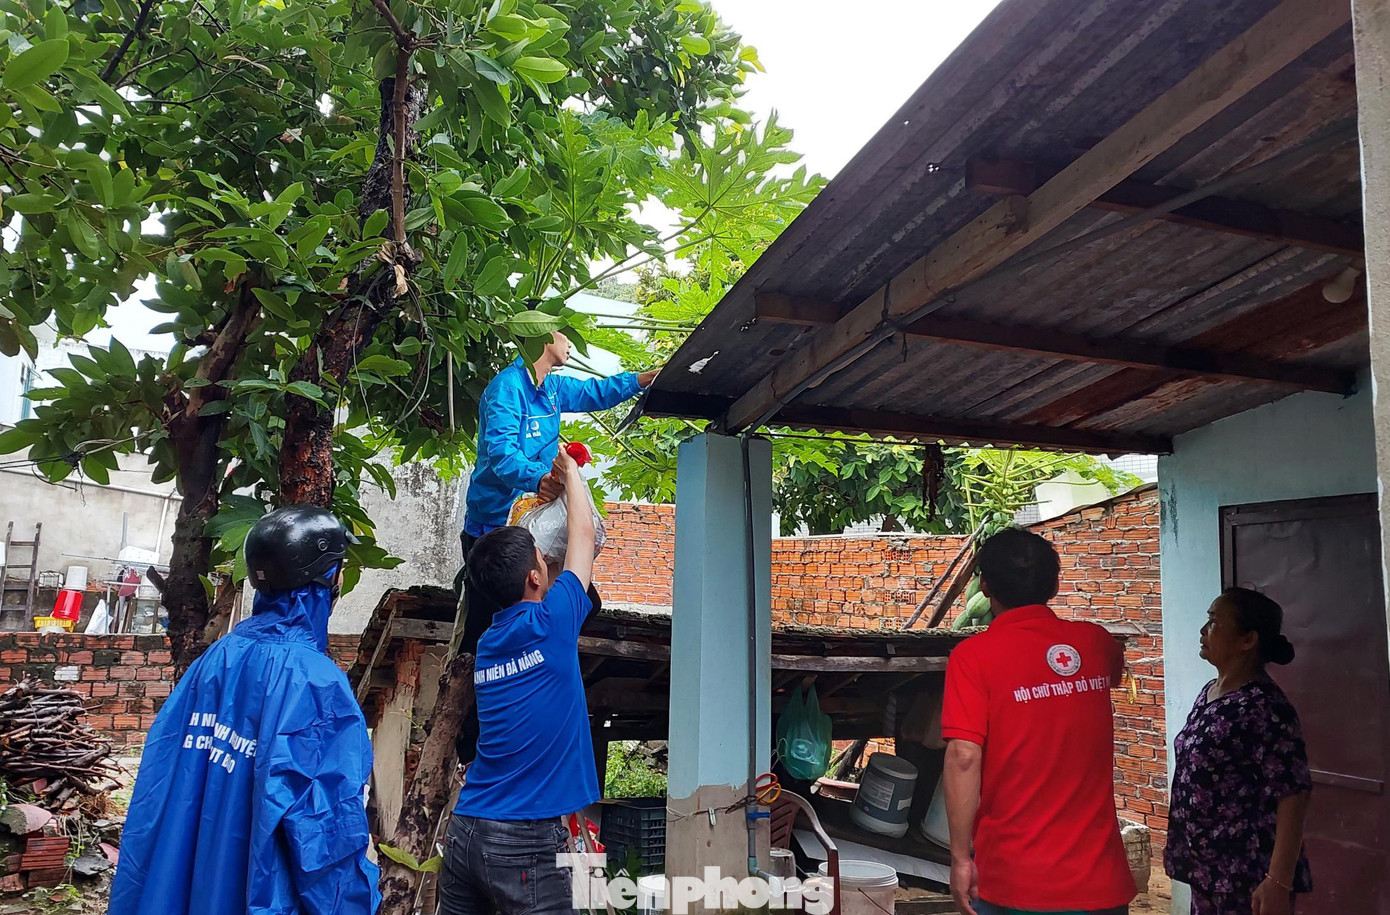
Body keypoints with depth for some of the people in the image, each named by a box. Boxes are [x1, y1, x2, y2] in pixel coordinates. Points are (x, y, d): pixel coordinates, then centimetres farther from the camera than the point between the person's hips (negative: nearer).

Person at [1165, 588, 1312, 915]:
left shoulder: (1265, 707, -18)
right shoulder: (1208, 693, 7)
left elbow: (1292, 796, -21)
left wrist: (1278, 881, -24)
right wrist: (1181, 848, 18)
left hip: (1248, 874, -8)